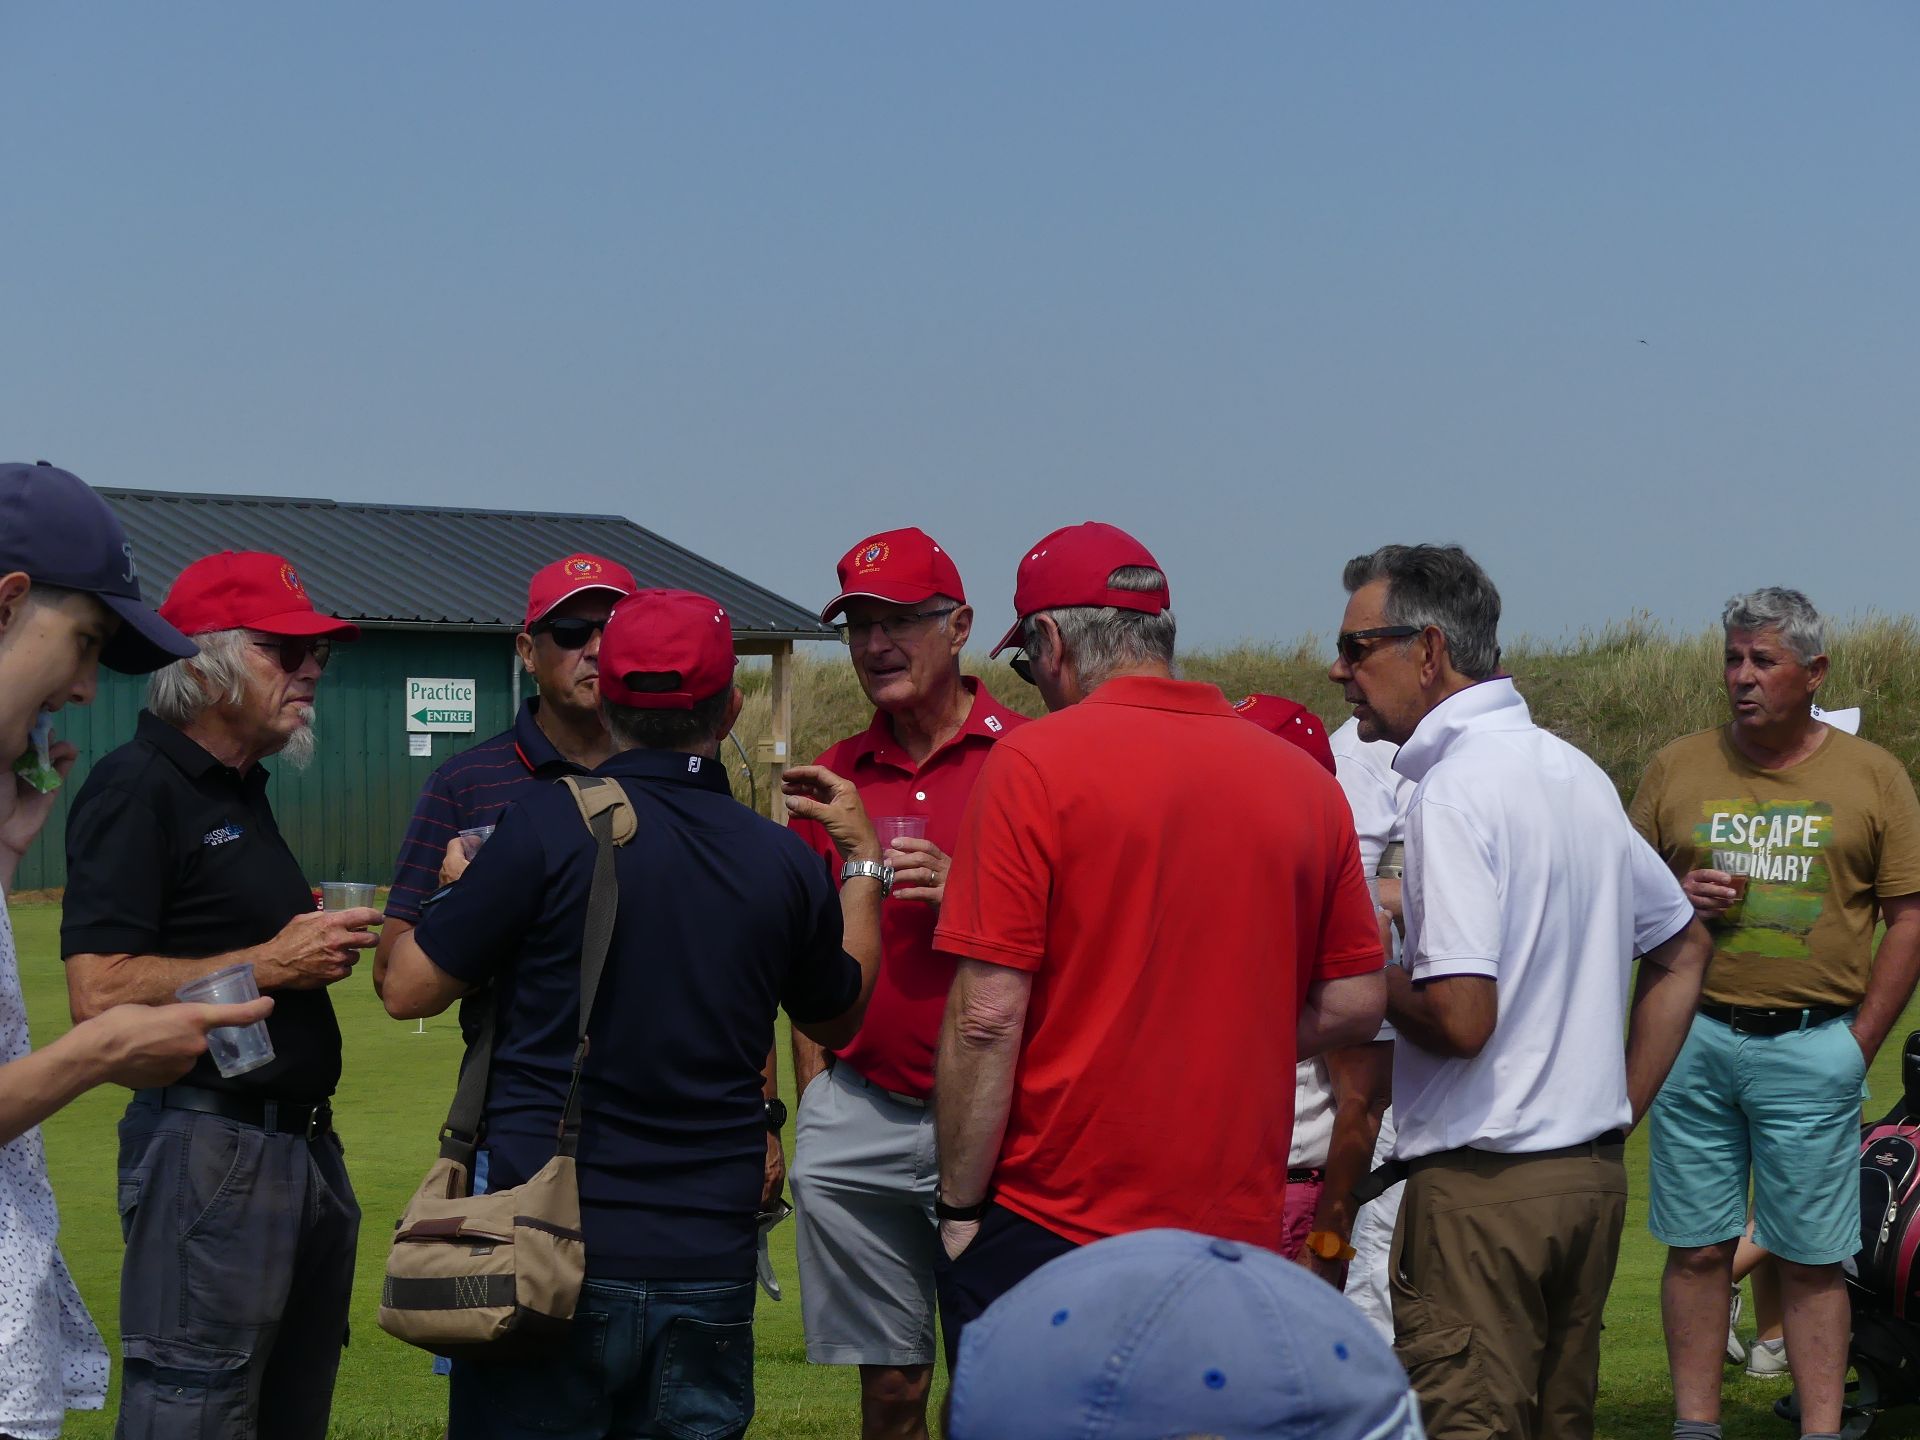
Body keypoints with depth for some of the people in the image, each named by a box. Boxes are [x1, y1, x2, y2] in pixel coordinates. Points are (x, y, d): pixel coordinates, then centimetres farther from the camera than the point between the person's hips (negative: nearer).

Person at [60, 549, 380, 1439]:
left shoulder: (240, 790, 18)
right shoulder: (139, 786, -11)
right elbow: (99, 993, -21)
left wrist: (319, 945, 8)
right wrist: (269, 964, -15)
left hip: (303, 1150, 10)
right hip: (209, 1155, -9)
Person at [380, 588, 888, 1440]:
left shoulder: (551, 826, -10)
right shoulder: (783, 861, 3)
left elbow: (408, 989, -3)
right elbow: (838, 1019, 22)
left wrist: (460, 889, 17)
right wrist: (864, 864, 33)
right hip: (709, 1266, 3)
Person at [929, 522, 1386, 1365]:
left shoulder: (1033, 765, -9)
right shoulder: (1304, 782, 5)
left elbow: (987, 1017, -13)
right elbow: (1354, 1005, 9)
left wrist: (960, 1208, -5)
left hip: (1048, 1230, -4)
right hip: (1240, 1228, 5)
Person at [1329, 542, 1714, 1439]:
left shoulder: (1455, 791, -15)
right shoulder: (1576, 774, 12)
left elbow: (1459, 1018, -23)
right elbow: (1684, 951, 22)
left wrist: (1366, 975, -4)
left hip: (1485, 1182, -9)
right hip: (1593, 1176, 9)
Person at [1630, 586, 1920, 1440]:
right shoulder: (1676, 769, 9)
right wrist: (1676, 898, -8)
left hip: (1813, 1047, -2)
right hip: (1694, 1041, 2)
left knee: (1811, 1258, 0)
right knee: (1697, 1249, 4)